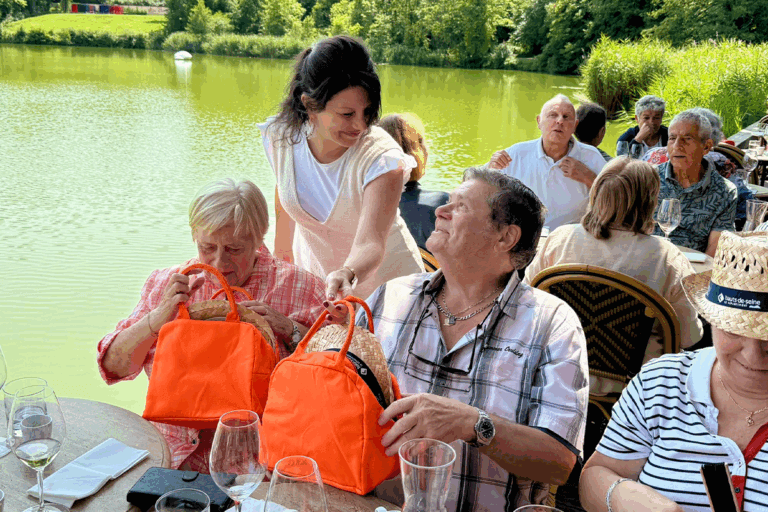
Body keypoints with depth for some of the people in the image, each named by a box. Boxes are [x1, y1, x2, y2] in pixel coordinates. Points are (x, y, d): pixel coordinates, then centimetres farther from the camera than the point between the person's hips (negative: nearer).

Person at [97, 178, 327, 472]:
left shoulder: (299, 287, 1)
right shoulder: (165, 285, 9)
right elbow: (113, 366, 7)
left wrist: (290, 331, -15)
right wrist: (158, 318, -9)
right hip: (173, 456, 3)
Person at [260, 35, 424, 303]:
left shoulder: (382, 157, -26)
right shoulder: (281, 138, -14)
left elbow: (370, 243, -37)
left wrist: (347, 274, -58)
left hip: (380, 278, -2)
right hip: (312, 277, 3)